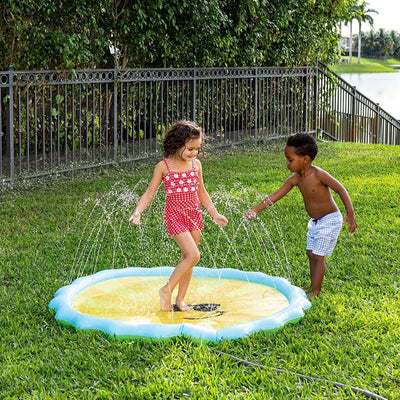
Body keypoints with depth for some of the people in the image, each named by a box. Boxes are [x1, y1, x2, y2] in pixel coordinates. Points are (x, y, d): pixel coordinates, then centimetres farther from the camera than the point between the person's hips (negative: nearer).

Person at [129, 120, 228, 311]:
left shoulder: (196, 164, 5)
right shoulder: (163, 166, -8)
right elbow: (150, 192, -5)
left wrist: (214, 213, 17)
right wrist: (137, 212, -18)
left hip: (194, 215, 5)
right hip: (175, 215, -5)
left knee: (187, 259, 9)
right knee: (193, 255, -18)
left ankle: (180, 299, 20)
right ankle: (167, 289, -1)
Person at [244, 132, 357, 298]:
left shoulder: (319, 175, -24)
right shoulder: (295, 179, -4)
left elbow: (341, 190, -22)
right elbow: (275, 196, -5)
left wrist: (350, 215, -28)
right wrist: (254, 210, -12)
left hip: (330, 220, -8)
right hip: (315, 222, 8)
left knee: (318, 256, -7)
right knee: (311, 253, 13)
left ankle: (316, 291, 0)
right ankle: (314, 286, 25)